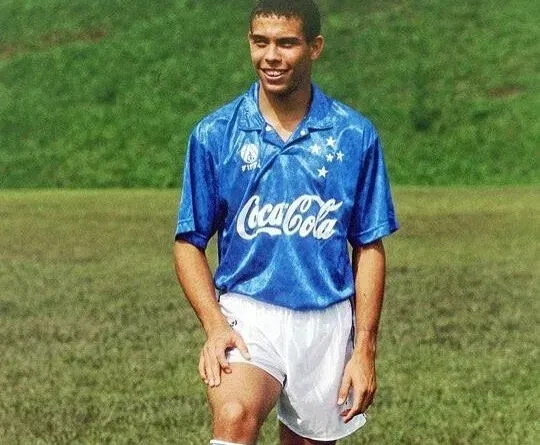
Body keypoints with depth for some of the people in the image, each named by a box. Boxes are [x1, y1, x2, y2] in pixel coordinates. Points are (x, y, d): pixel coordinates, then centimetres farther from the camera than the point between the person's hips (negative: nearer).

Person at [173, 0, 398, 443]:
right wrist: (214, 324, -11)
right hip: (246, 312, -2)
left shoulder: (355, 136, 1)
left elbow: (369, 248, 5)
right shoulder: (214, 134, 0)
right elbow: (189, 242, 4)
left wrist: (364, 349, -1)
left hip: (326, 321, 2)